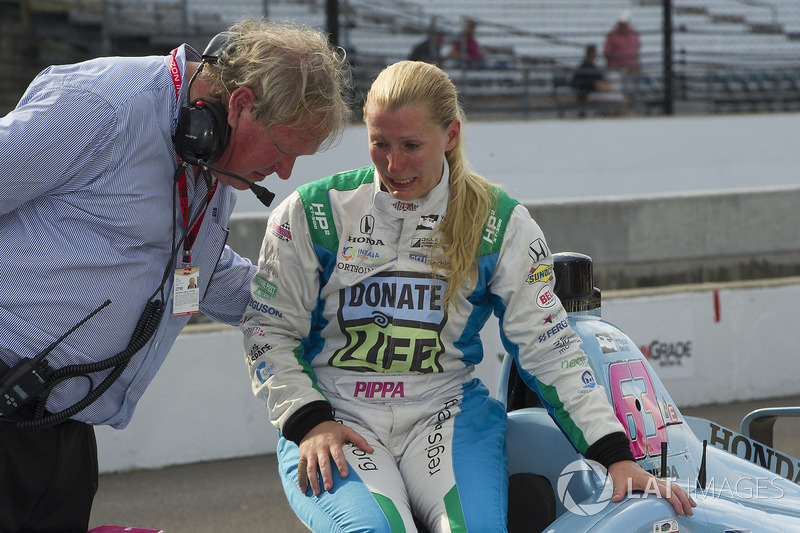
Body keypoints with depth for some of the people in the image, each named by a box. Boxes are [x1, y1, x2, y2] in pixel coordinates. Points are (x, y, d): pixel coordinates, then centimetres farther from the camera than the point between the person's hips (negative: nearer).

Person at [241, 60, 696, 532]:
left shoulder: (500, 224, 4)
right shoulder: (315, 213, 2)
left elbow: (548, 348, 2)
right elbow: (269, 329, 6)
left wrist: (616, 456, -7)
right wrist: (308, 422, -11)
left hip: (447, 417, 1)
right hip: (335, 417, -1)